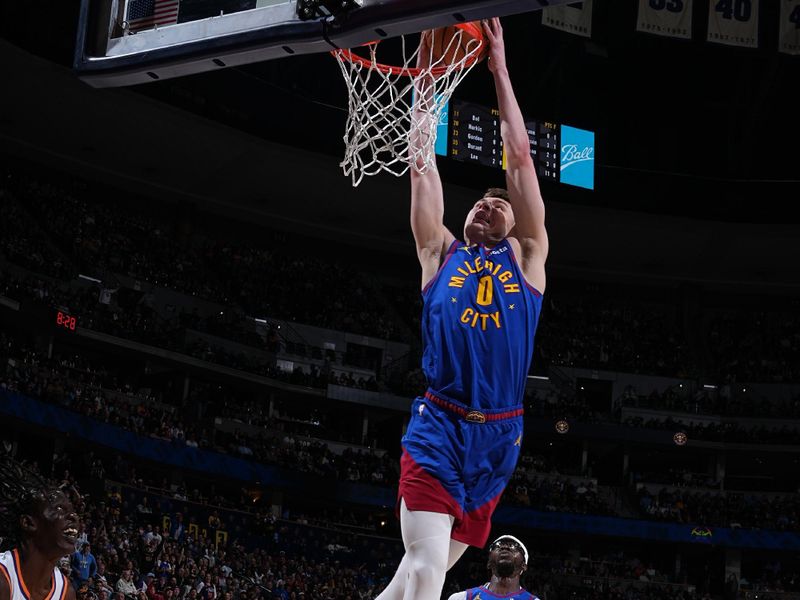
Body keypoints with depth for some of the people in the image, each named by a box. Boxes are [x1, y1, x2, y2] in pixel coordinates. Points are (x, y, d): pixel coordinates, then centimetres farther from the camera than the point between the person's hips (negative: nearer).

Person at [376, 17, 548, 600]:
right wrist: (426, 72, 10)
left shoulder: (526, 256, 16)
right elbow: (422, 160, 11)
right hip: (438, 427, -2)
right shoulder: (440, 253, 14)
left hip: (498, 438, 2)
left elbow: (519, 158, 12)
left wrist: (500, 69, 11)